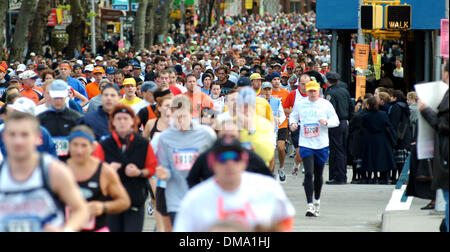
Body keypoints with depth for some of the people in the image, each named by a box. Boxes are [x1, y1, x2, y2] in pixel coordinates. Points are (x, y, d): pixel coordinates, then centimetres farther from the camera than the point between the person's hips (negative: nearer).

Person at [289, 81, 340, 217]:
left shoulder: (325, 104, 1)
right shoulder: (300, 105, 4)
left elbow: (335, 121, 2)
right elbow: (293, 116, 17)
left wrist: (326, 122, -18)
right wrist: (292, 123, -5)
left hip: (322, 144, 1)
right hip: (306, 144, -1)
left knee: (318, 175, 12)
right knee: (308, 173, -14)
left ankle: (317, 201, 34)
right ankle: (310, 205, -14)